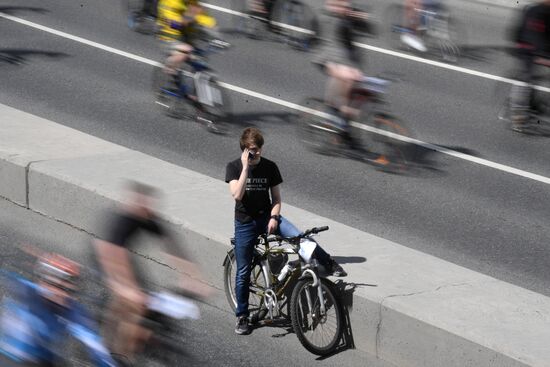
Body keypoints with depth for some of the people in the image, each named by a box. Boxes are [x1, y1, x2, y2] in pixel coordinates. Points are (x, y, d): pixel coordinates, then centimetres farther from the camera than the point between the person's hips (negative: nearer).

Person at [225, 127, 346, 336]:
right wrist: (245, 167, -25)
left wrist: (273, 217, -14)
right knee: (243, 272, 3)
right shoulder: (234, 167, -7)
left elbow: (276, 199, 4)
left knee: (299, 237, -27)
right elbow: (237, 195, -23)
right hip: (245, 223, -1)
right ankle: (242, 316, 17)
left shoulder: (270, 167, -1)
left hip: (267, 217, 1)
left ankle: (330, 265, -16)